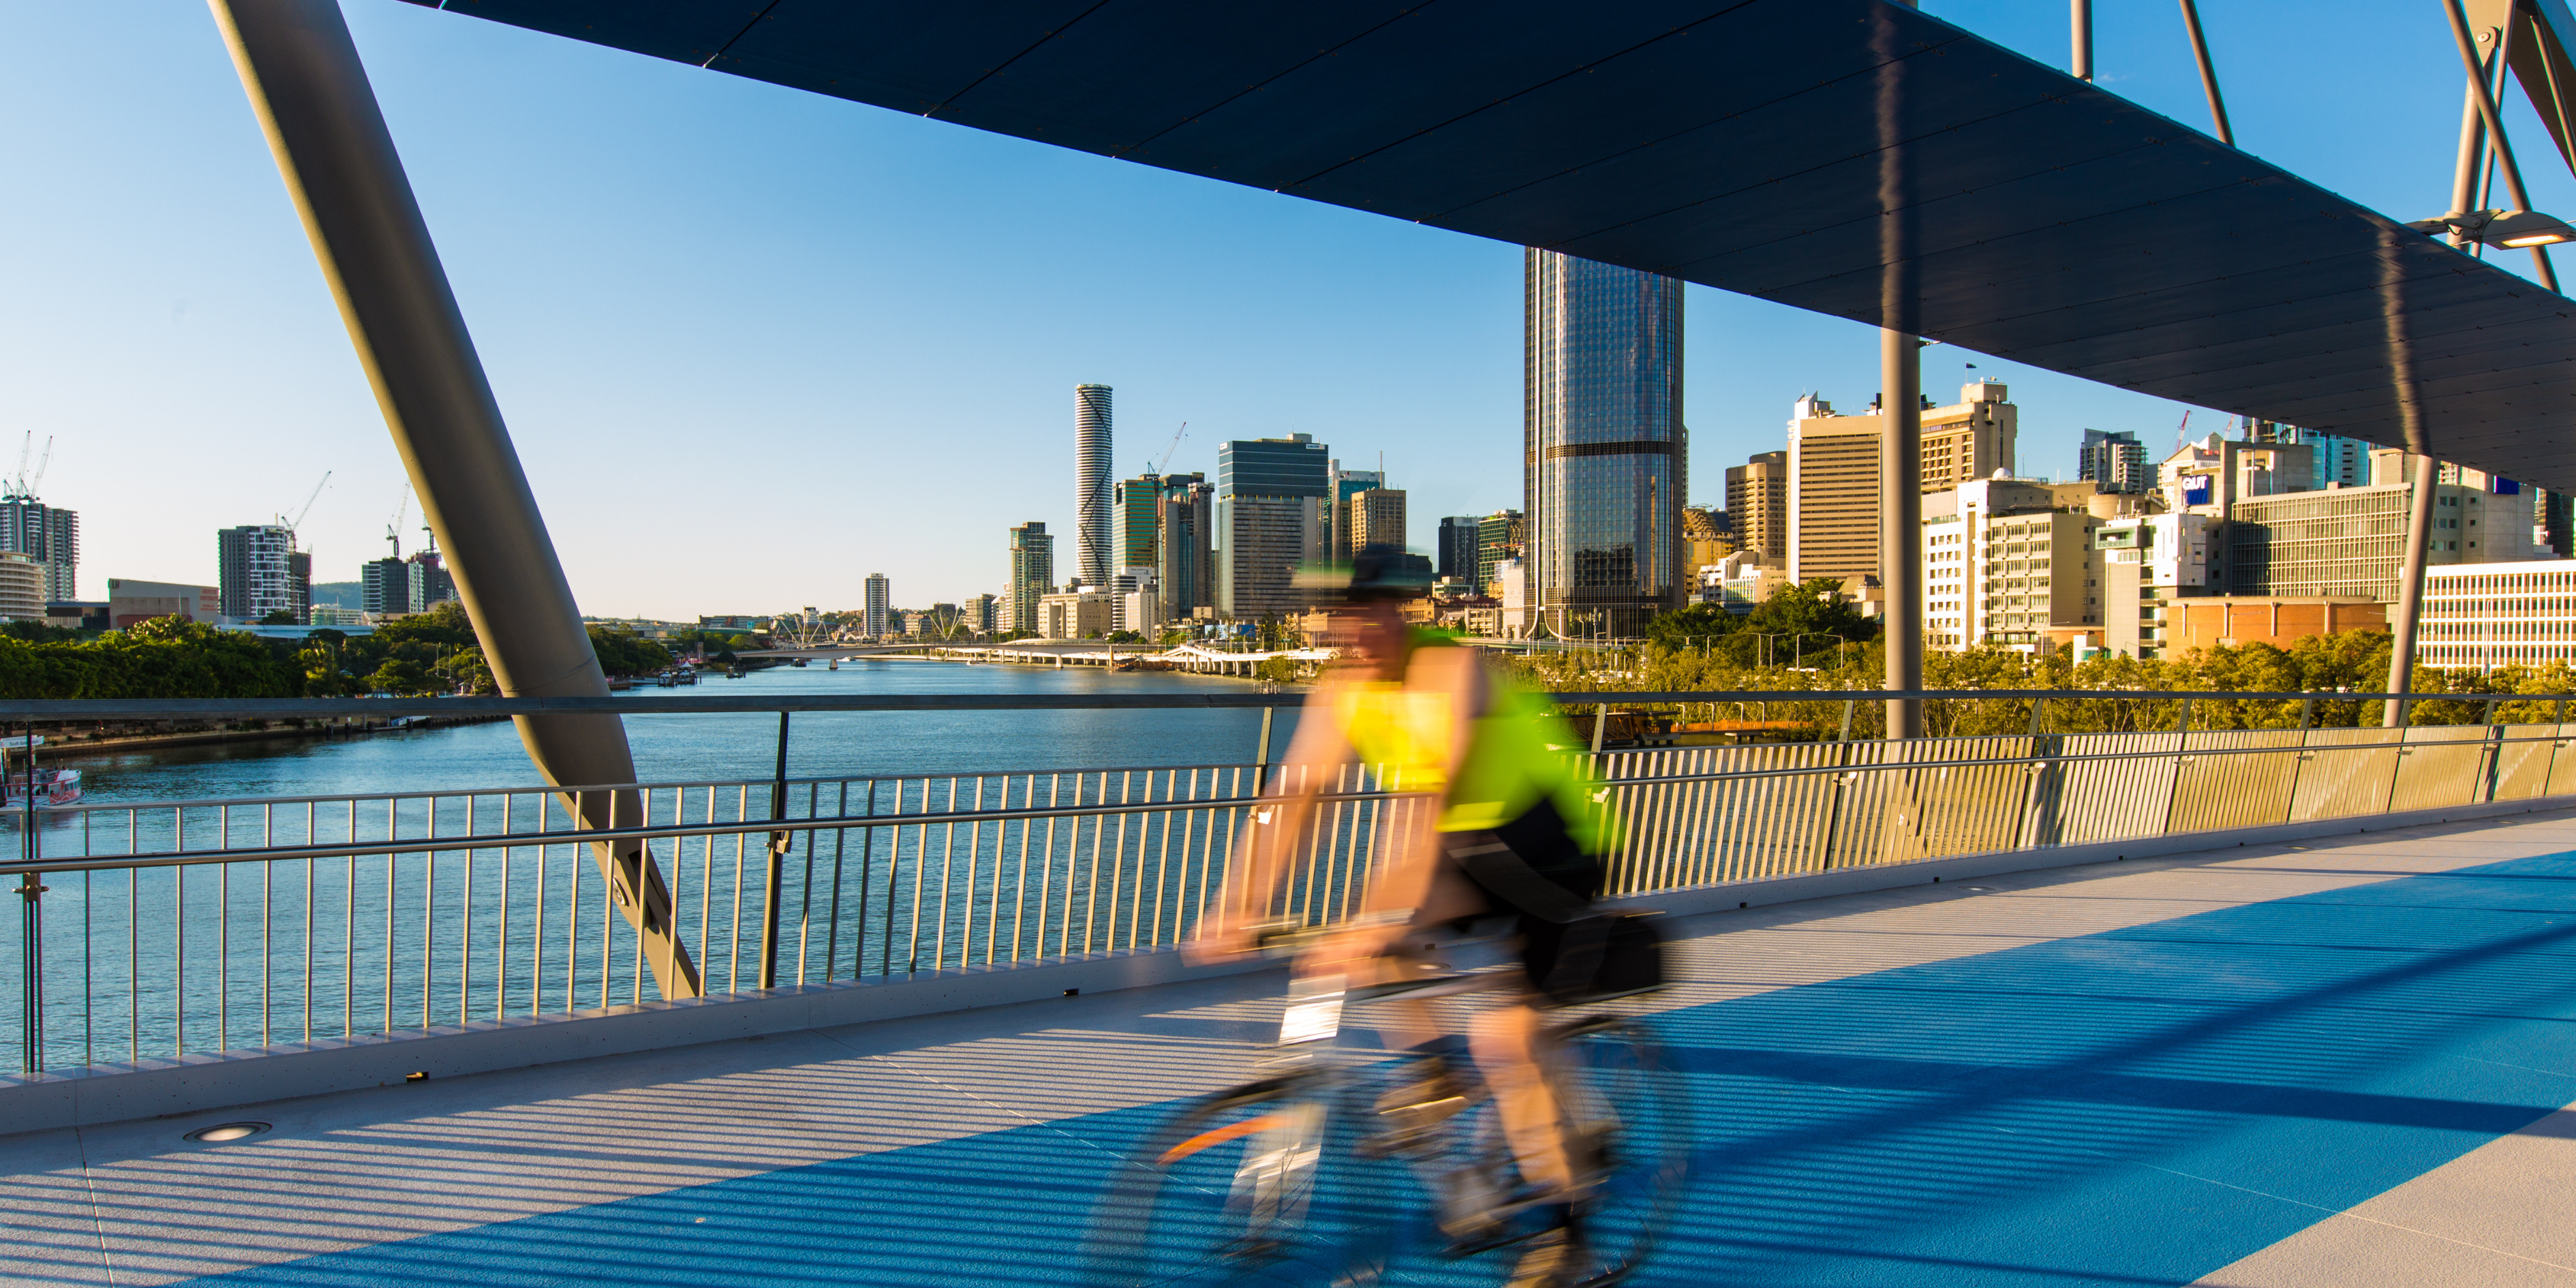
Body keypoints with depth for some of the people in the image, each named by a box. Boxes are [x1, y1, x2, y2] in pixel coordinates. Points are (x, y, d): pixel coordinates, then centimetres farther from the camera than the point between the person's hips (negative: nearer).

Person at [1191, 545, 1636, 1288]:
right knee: (1375, 929, -21)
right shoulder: (1342, 693, -7)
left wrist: (1382, 920, -49)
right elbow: (1291, 798, -15)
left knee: (1505, 1036, -12)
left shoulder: (1453, 670, -28)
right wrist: (1238, 908, -26)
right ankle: (1432, 1074, 2)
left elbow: (1429, 801, -39)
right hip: (1470, 849, 6)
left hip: (1547, 842, -6)